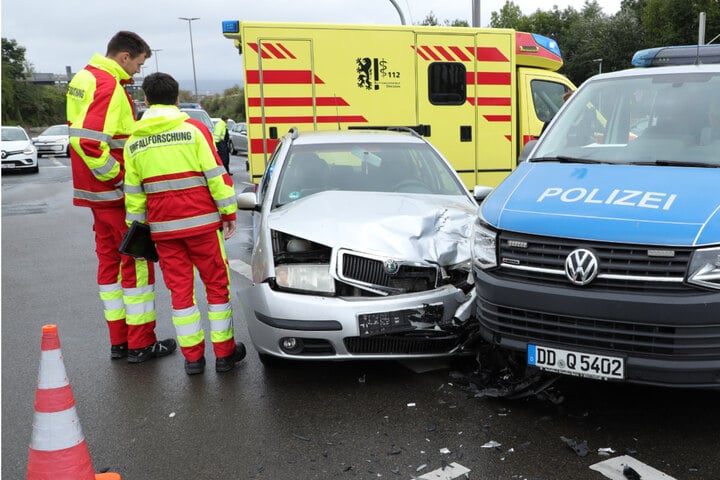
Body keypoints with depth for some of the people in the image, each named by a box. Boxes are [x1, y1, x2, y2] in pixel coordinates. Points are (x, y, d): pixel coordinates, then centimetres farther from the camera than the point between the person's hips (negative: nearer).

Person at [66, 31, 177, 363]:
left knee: (110, 260, 13)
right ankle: (141, 344, 7)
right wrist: (119, 178, -18)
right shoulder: (108, 86, -17)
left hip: (96, 191, 10)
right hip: (116, 194, -10)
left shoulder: (84, 78, 15)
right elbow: (88, 141, -28)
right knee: (137, 261, -1)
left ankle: (119, 340, 22)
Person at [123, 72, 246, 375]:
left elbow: (133, 192, 9)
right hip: (201, 221, -3)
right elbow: (216, 175, -6)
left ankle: (192, 357, 13)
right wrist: (229, 213, -1)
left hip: (162, 227, 3)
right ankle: (224, 353, 14)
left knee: (179, 288, 9)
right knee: (216, 284, 8)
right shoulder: (194, 129, -3)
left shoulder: (134, 142, 7)